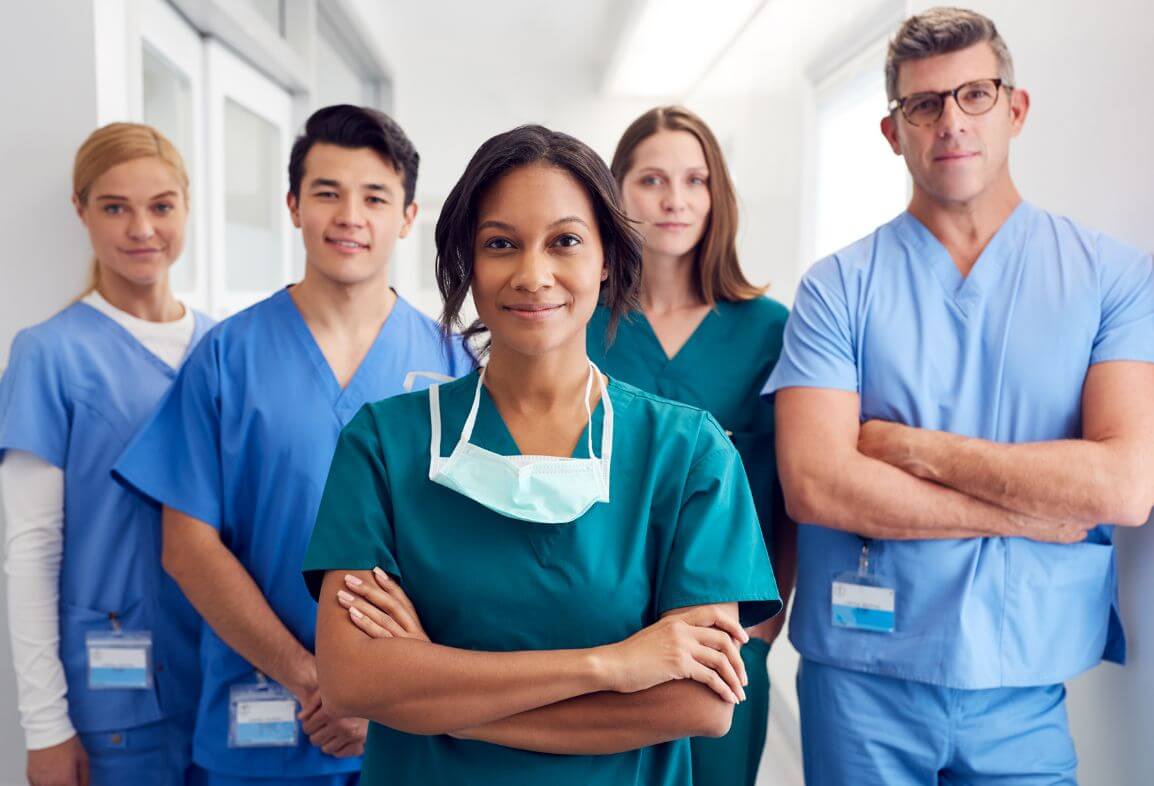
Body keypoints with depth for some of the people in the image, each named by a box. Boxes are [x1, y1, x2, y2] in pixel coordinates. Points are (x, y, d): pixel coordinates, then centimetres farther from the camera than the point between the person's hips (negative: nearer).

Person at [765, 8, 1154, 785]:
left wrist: (910, 447, -13)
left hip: (1027, 688, 1)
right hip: (861, 674, 0)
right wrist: (1032, 513, -12)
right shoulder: (840, 285, -4)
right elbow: (813, 484, -15)